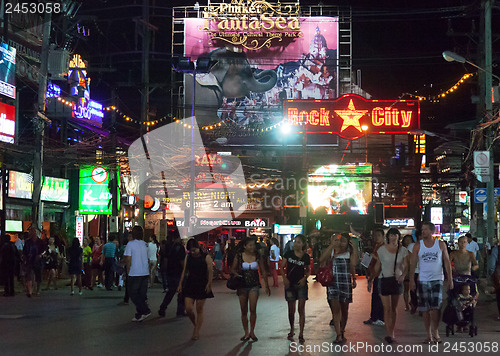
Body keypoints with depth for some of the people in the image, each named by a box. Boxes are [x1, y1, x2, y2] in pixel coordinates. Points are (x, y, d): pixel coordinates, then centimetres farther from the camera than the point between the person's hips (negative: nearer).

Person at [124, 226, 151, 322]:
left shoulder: (130, 244, -9)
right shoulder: (145, 244, 6)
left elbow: (128, 260, -10)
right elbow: (148, 259, 10)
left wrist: (128, 272, 0)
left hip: (134, 274, -6)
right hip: (145, 273, 6)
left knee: (133, 294, 4)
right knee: (142, 294, 11)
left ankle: (146, 311, -8)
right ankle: (139, 315, 13)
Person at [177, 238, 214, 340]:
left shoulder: (206, 257, -5)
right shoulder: (188, 257, 7)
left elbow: (210, 271, -5)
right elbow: (184, 271, 13)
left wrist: (209, 284, -15)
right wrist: (180, 284, 9)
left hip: (202, 286, -3)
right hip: (190, 285, 3)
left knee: (199, 310, 1)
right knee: (188, 309, -4)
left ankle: (196, 332, 10)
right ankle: (195, 325, 22)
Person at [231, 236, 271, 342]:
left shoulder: (257, 256, 1)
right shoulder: (239, 256, -1)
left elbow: (263, 272, 9)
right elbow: (233, 270, 8)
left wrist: (266, 285, 9)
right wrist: (237, 275, -13)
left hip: (254, 285, -1)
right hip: (242, 285, 1)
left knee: (253, 309, -13)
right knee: (244, 311, 6)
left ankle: (252, 331, 1)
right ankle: (246, 333, 16)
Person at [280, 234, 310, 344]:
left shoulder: (306, 257, -1)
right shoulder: (289, 254, -1)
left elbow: (308, 270, 10)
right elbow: (282, 267, 2)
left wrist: (304, 278, -8)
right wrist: (284, 278, -11)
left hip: (301, 284, -1)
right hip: (290, 284, 1)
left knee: (301, 309, -4)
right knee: (291, 309, 10)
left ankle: (301, 334, -1)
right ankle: (291, 331, 29)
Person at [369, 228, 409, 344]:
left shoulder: (403, 250, 1)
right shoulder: (382, 249, -2)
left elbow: (406, 266, -2)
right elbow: (377, 266, 5)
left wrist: (403, 275, -22)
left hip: (397, 280, 2)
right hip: (385, 279, -2)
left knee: (394, 308, 10)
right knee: (387, 308, -7)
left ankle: (391, 332, 20)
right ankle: (390, 334, -8)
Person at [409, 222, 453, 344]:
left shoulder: (441, 244, 3)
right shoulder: (418, 246, 3)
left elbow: (447, 262, 5)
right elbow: (413, 264, 4)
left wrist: (450, 279, 0)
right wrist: (411, 280, -3)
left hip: (437, 279, -1)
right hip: (423, 280, 1)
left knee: (435, 308, -11)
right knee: (425, 310, 3)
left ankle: (435, 332, 3)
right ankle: (429, 335, 11)